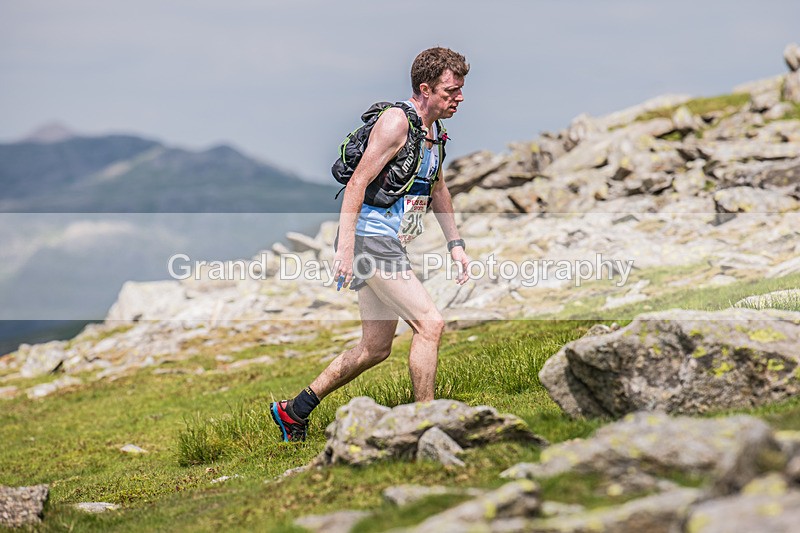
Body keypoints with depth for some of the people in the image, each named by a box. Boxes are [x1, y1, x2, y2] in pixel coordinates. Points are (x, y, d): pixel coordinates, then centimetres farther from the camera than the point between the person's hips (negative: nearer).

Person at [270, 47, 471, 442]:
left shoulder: (433, 129, 14)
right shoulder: (396, 121, -14)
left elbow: (437, 189, 28)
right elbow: (357, 183, -18)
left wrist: (455, 243, 22)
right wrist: (345, 247, -23)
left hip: (388, 245, 10)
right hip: (369, 239, -10)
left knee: (375, 348, 12)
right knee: (430, 323, -15)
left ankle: (294, 410, 22)